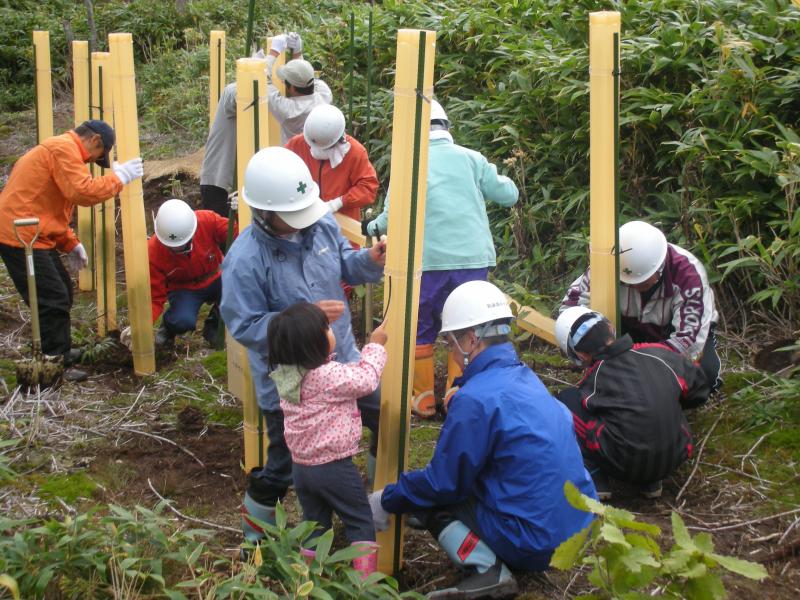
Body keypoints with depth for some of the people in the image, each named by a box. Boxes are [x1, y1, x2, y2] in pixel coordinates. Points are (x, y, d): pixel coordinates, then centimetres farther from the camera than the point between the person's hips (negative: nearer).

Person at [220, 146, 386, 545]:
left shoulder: (322, 223, -9)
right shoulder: (244, 261, -27)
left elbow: (343, 265, 7)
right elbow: (245, 327, -22)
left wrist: (370, 261, -16)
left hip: (342, 359, 6)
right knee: (284, 464, 8)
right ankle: (256, 534, 37)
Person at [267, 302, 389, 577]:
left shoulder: (286, 375, -3)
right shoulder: (330, 375, -25)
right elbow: (366, 379, -14)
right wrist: (375, 345, -2)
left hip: (301, 466, 7)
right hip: (335, 467, -6)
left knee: (314, 523, 21)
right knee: (360, 522, 9)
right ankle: (365, 580, 7)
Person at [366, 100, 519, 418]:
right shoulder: (470, 158, 3)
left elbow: (392, 217, -9)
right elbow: (507, 194, 5)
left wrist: (373, 227, 12)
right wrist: (505, 180, 27)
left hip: (430, 261, -2)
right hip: (474, 258, 2)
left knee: (421, 329, 12)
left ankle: (424, 399, 15)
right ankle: (456, 395, 12)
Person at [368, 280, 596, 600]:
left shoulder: (475, 399, -17)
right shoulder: (526, 377, 9)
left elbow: (443, 483, -9)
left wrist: (387, 500, 5)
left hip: (536, 545, -9)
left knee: (424, 498, 3)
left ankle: (488, 570, -10)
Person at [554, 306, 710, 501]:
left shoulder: (594, 381, -6)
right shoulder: (660, 354, 0)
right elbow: (699, 391, 14)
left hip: (626, 467, -4)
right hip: (675, 459, 4)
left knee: (567, 399, 6)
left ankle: (595, 481, 0)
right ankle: (651, 482, 19)